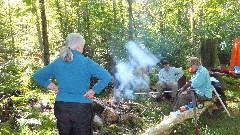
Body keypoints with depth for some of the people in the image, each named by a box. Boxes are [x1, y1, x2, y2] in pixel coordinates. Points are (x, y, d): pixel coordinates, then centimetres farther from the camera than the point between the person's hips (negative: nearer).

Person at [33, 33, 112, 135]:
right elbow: (107, 77, -17)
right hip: (81, 107, -4)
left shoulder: (57, 62, 3)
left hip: (61, 107, 4)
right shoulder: (86, 62, -9)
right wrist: (94, 90, -9)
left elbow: (37, 76, 12)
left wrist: (50, 85, 10)